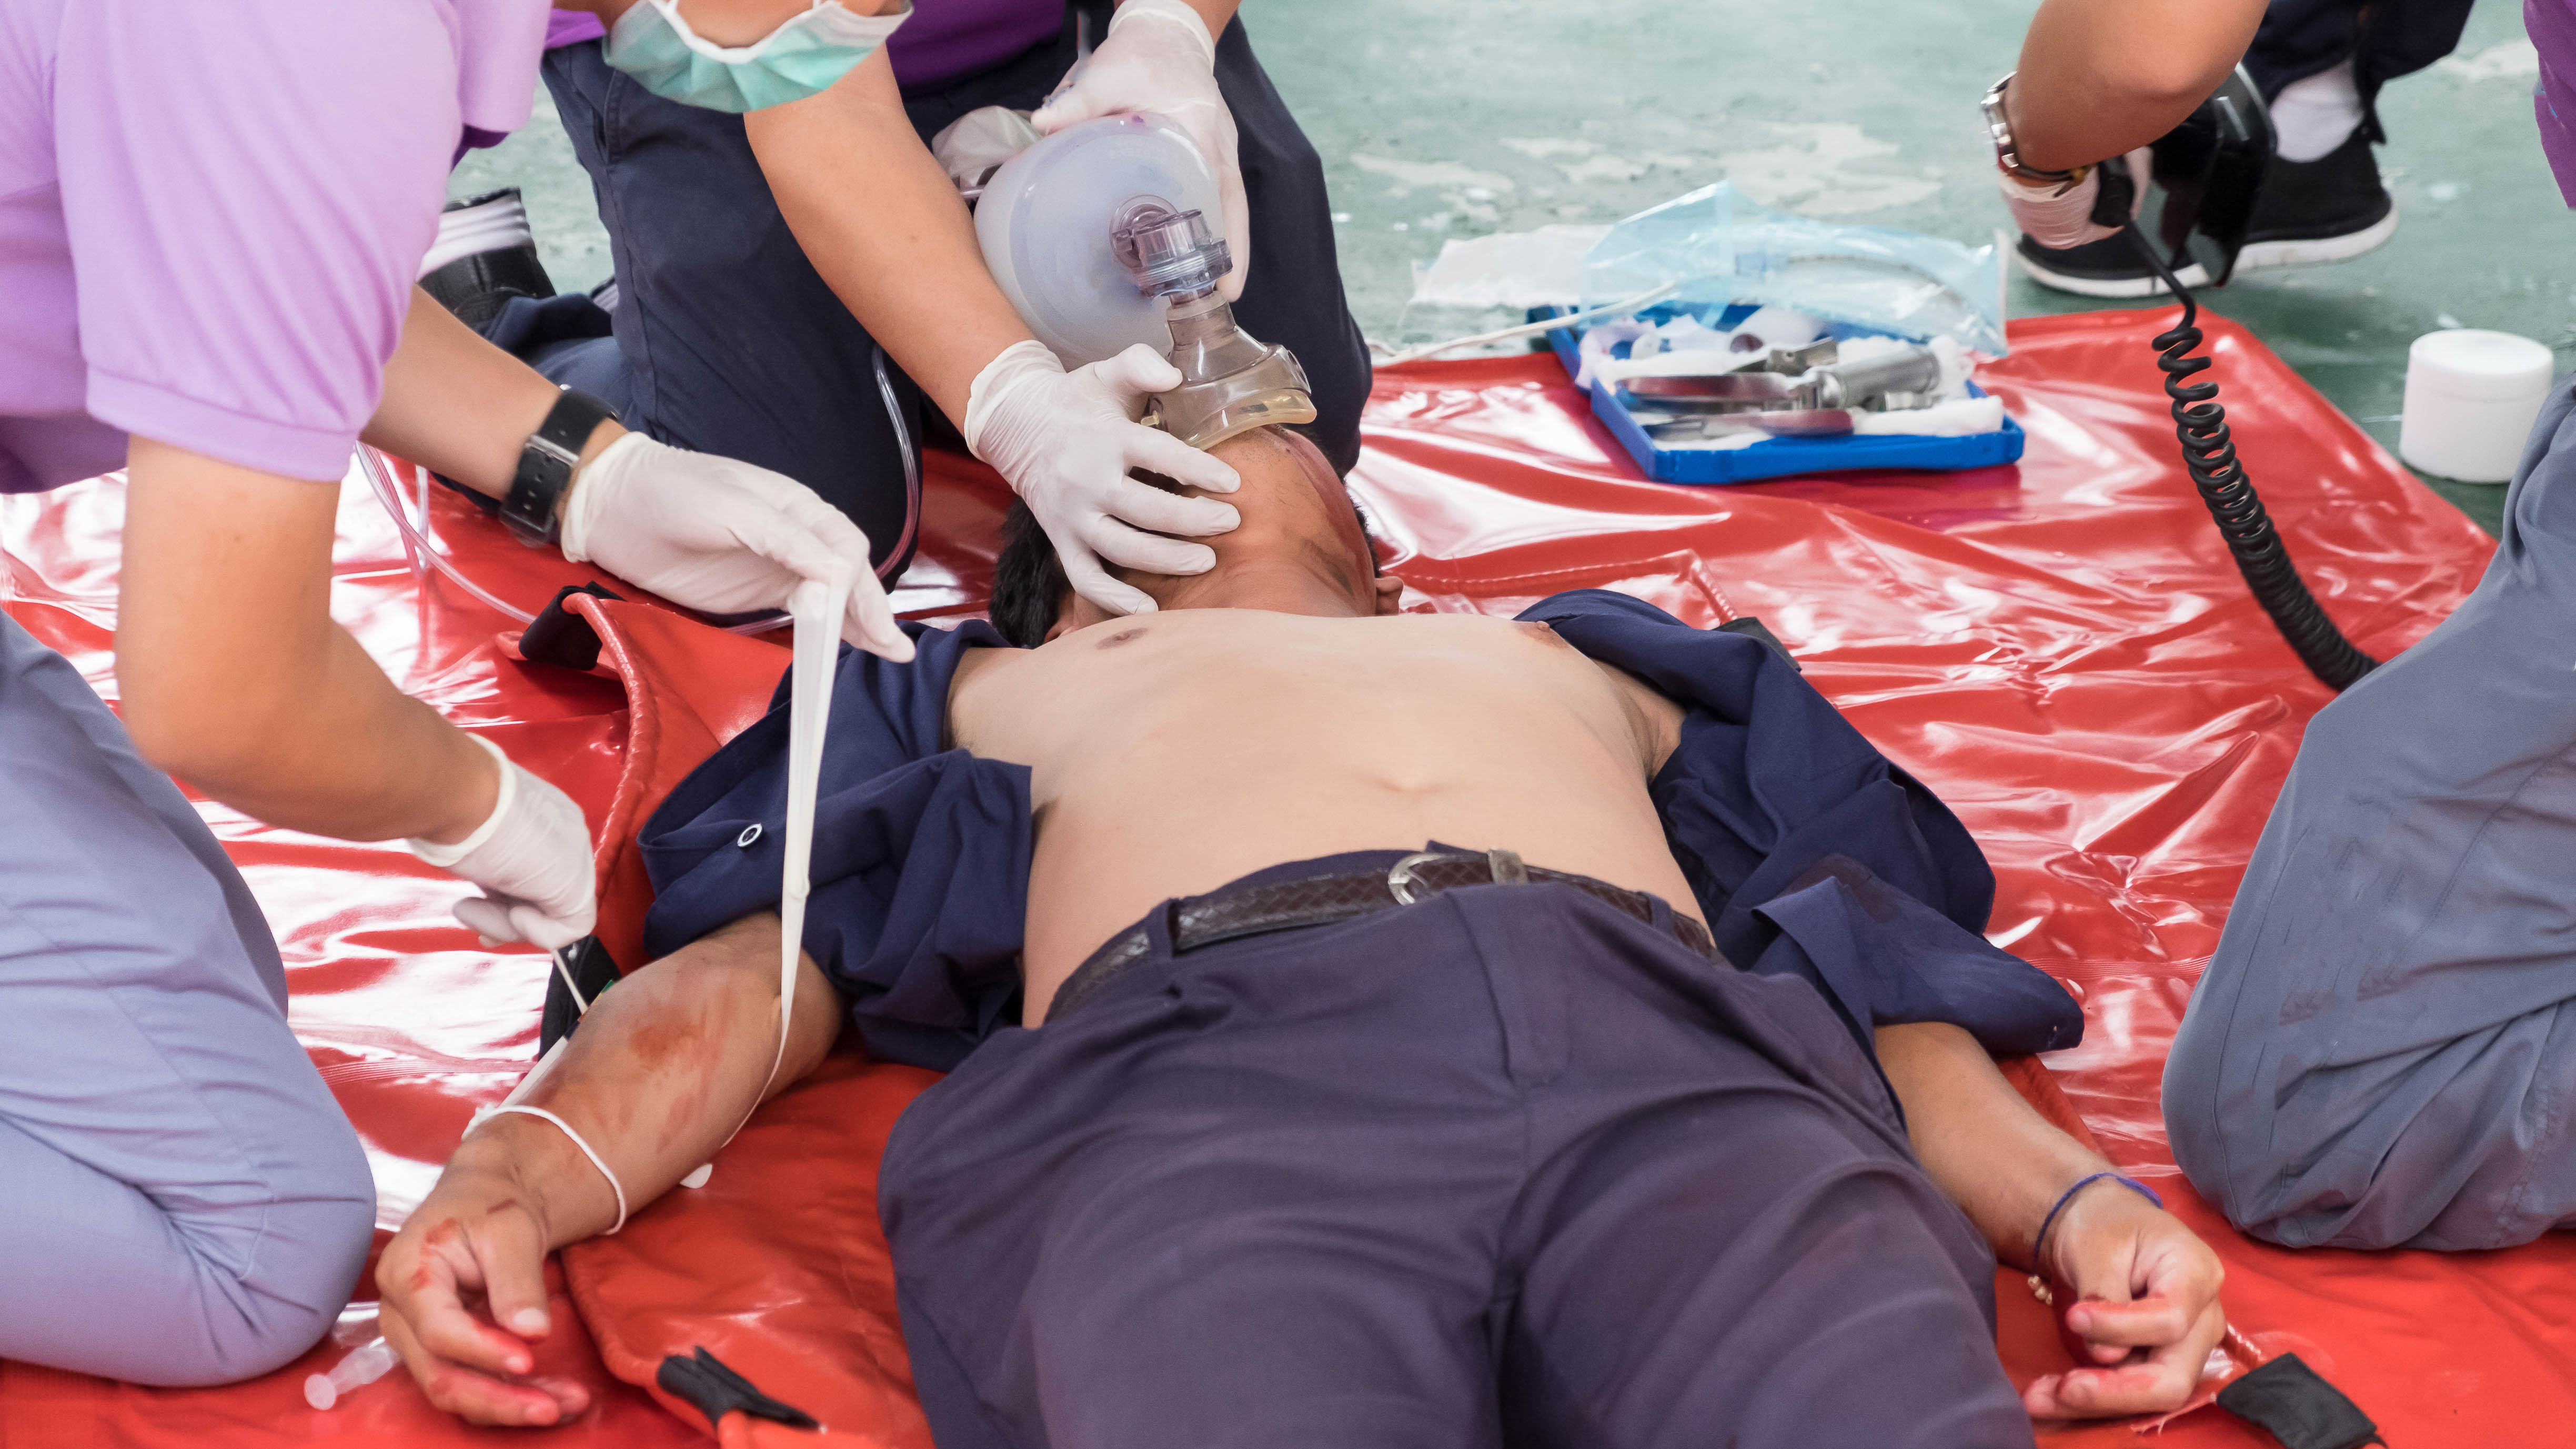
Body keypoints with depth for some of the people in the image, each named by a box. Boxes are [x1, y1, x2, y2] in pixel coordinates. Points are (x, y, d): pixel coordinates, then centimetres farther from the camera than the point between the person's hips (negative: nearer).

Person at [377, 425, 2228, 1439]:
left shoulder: (1576, 654, 43)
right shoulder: (995, 693, 41)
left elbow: (1862, 971, 28)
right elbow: (749, 971, 23)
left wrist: (2071, 1198, 6)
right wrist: (514, 1181, 1)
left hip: (1679, 1072, 2)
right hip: (1206, 1075, -1)